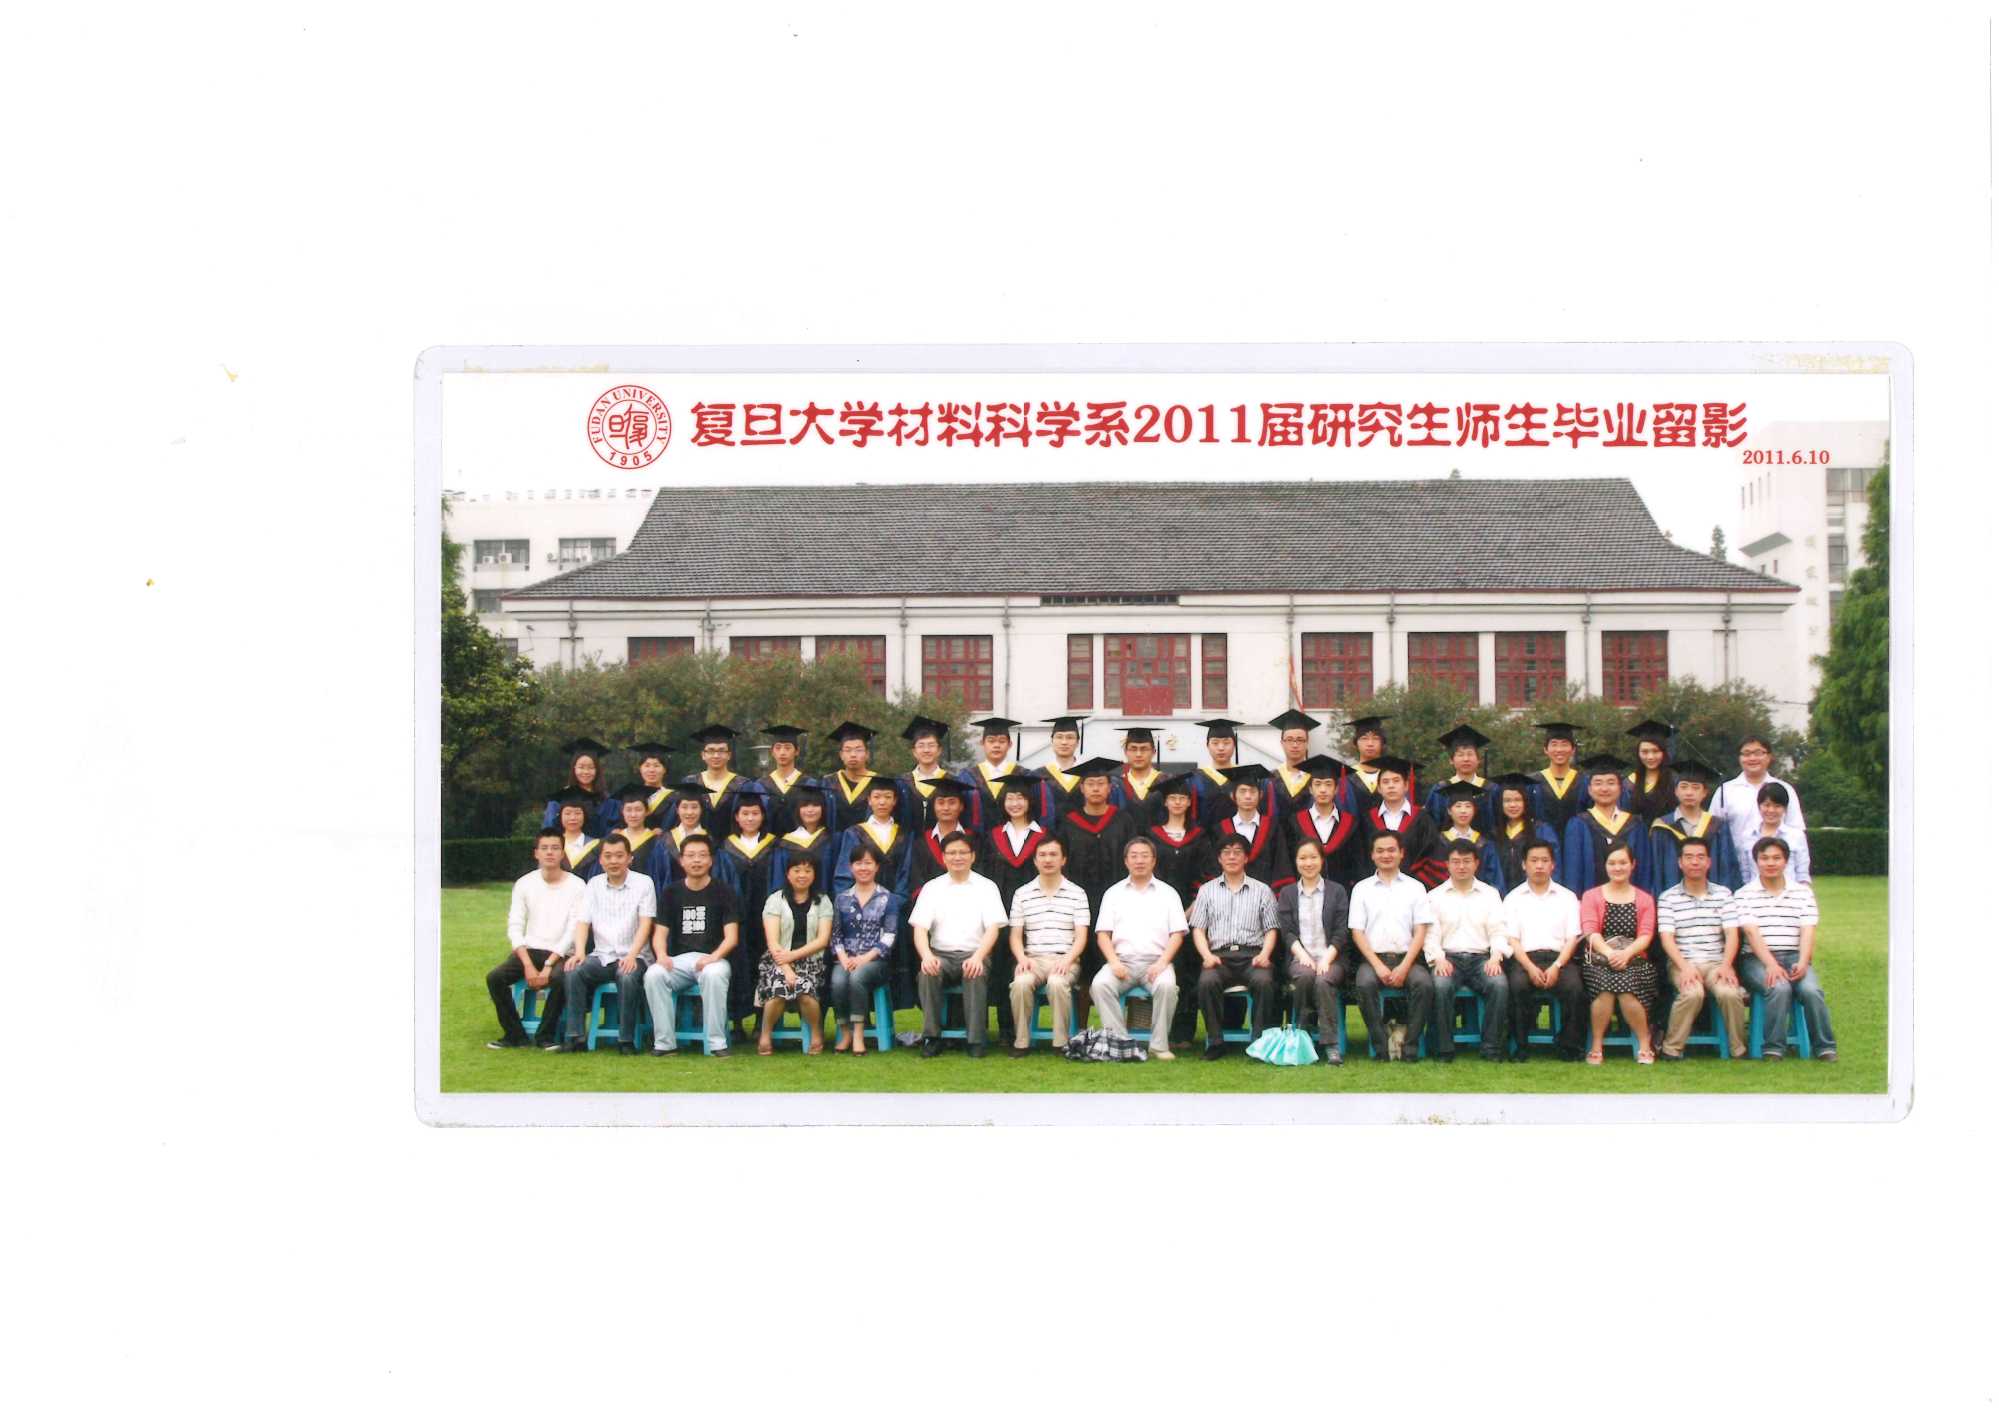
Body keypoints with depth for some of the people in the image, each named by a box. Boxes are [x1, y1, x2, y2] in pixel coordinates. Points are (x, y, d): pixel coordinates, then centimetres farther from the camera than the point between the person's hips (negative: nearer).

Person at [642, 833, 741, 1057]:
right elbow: (661, 932, 8)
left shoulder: (723, 892, 5)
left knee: (714, 974, -38)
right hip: (679, 960, 3)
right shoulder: (672, 892, 13)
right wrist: (662, 955, -14)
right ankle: (664, 1043, -23)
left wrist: (714, 956, -22)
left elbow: (731, 936, -2)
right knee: (653, 975, -29)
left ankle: (717, 1043, -30)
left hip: (713, 958, -3)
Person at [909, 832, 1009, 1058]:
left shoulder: (986, 887, 9)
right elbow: (919, 928, 3)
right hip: (941, 954, 1)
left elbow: (993, 928, -1)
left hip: (973, 955, -1)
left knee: (976, 975, -35)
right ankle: (932, 1037, -25)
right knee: (927, 974, -32)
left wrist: (978, 957, -20)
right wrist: (926, 955, -18)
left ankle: (975, 1040, -29)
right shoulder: (932, 887, 13)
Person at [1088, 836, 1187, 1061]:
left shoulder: (1167, 893, 14)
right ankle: (1120, 1041, -25)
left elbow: (1177, 934, 6)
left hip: (1156, 961, -1)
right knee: (1100, 985, -30)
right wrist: (1114, 962, -8)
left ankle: (1159, 1045, -24)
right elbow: (1103, 934, 9)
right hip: (1122, 960, 1)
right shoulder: (1114, 893, 16)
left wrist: (1162, 962, -10)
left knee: (1166, 986, -34)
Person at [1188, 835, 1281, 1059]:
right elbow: (1198, 930, 12)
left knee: (1264, 981, -35)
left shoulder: (1262, 890, 18)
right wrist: (1207, 954, -7)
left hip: (1252, 954, 0)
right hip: (1219, 955, 0)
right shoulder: (1207, 890, 19)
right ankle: (1215, 1042, -21)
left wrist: (1264, 954, -7)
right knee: (1207, 981, -33)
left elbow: (1271, 930, 13)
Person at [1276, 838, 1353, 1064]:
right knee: (1305, 975, -35)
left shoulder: (1337, 891, 12)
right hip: (1300, 957, 1)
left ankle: (1331, 1045, -33)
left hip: (1332, 957, -1)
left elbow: (1341, 932, 3)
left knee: (1324, 980, -34)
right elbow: (1286, 931, 6)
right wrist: (1302, 955, -12)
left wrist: (1326, 958, -12)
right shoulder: (1287, 893, 16)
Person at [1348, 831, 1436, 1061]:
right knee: (1364, 984, -32)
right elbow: (1357, 932, 4)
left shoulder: (1415, 888, 11)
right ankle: (1381, 1046, -23)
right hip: (1373, 957, 0)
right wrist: (1378, 966, -10)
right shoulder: (1361, 889, 11)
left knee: (1423, 983, -31)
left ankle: (1410, 1046, -21)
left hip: (1407, 957, 0)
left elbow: (1420, 932, 4)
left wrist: (1404, 967, -11)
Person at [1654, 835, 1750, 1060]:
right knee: (1692, 993, -33)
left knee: (1729, 992, -30)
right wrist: (1685, 967, -18)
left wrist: (1726, 965, -13)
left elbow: (1732, 934, 4)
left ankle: (1740, 1050, -12)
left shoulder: (1723, 894, 12)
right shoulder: (1668, 898, 6)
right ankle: (1671, 1050, -20)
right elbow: (1666, 938, -3)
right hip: (1683, 962, -1)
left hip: (1716, 962, 2)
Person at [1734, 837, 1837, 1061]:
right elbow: (1751, 932, -7)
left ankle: (1825, 1047, -15)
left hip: (1794, 957, 2)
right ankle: (1773, 1049, -23)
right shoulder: (1745, 895, 6)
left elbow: (1808, 932, 2)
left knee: (1811, 990, -28)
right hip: (1757, 959, -2)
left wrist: (1802, 963, -16)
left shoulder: (1803, 893, 13)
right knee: (1779, 988, -33)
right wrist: (1771, 964, -22)